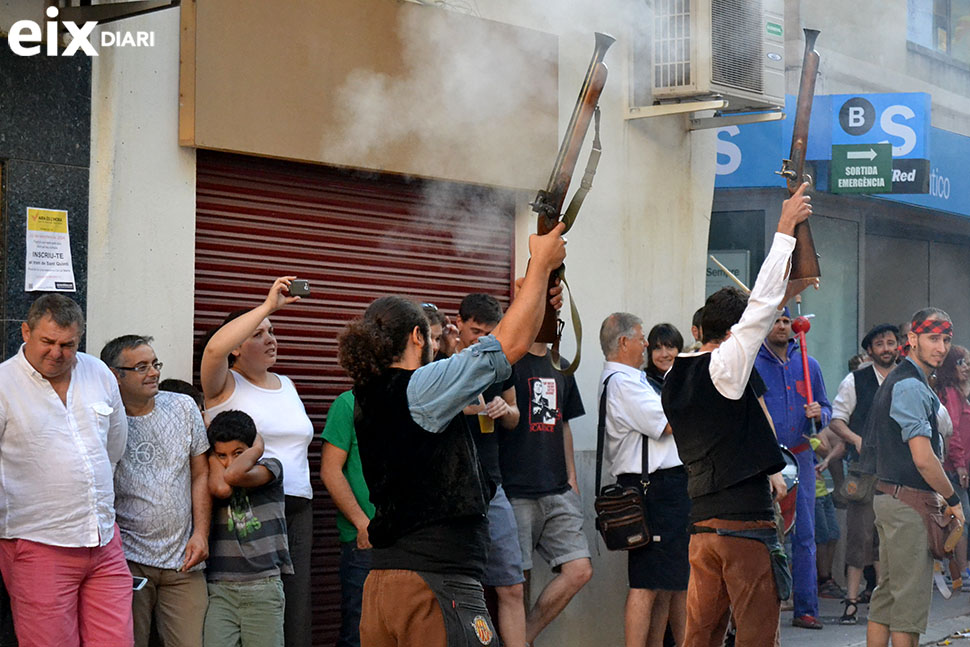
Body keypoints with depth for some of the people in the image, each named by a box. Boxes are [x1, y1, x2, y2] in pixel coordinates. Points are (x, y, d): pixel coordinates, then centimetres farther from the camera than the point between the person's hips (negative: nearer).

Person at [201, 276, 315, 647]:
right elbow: (215, 347, -20)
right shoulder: (226, 386, 1)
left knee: (295, 613, 0)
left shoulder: (286, 385, 21)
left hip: (297, 508, 6)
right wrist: (268, 305, -19)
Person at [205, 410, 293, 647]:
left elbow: (235, 476, -13)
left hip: (264, 586, -1)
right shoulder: (214, 480, 11)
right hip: (219, 589, 1)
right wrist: (213, 456, 2)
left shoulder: (270, 468, 6)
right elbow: (221, 489, -14)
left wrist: (256, 448, 1)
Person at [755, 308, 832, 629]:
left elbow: (826, 410, 18)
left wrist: (819, 413, -5)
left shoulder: (808, 365, 13)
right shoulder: (750, 365, 2)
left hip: (800, 458, 3)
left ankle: (805, 609, 6)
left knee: (804, 535, 2)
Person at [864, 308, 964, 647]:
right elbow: (923, 459, -21)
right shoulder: (912, 387, -15)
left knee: (887, 594, 12)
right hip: (909, 504, -10)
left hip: (889, 500, 10)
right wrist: (953, 499, -9)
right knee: (910, 598, -6)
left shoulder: (898, 380, 18)